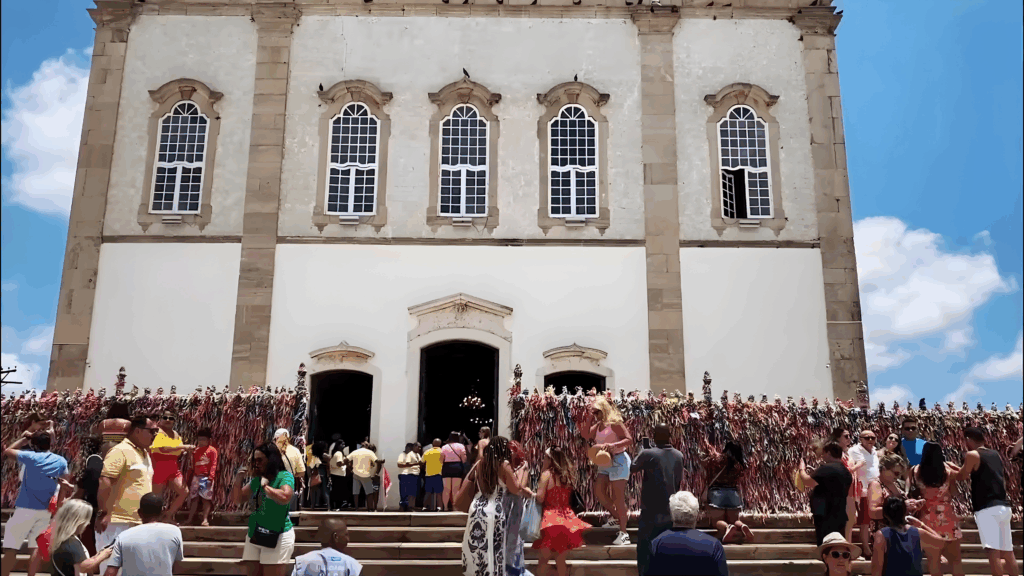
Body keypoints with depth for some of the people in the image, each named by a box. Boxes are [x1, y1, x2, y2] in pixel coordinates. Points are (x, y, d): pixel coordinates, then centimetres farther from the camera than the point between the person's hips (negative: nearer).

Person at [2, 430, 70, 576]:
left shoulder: (31, 457, -9)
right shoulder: (61, 461, 3)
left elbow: (7, 451, 5)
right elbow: (67, 484, 11)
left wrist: (24, 438, 13)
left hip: (26, 509, -4)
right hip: (45, 511, 4)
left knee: (11, 548, -1)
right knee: (36, 548, 9)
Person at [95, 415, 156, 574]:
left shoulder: (145, 453, 16)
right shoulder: (120, 451, -12)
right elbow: (104, 481, -21)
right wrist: (105, 513, -23)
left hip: (138, 524, 9)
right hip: (117, 523, -9)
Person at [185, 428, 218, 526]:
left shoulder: (212, 450, -1)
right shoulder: (195, 450, 18)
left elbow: (213, 464, -8)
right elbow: (193, 465, 20)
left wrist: (211, 476, -17)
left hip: (206, 477, -6)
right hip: (196, 477, 6)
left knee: (206, 498, -5)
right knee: (194, 498, 7)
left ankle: (205, 519, -5)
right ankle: (190, 519, 11)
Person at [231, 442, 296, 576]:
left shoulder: (285, 476, -10)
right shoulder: (257, 480, 10)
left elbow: (285, 497, -29)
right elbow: (237, 500, 16)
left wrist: (265, 486, -15)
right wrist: (238, 481, -2)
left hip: (278, 536, -7)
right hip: (254, 535, 7)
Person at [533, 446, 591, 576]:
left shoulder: (547, 474, -5)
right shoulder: (567, 475, 12)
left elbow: (540, 498, -11)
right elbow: (567, 499, 15)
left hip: (551, 518, -5)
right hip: (567, 519, 5)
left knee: (544, 559, 1)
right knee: (561, 561, 10)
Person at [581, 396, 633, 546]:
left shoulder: (614, 423, -14)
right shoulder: (598, 425, 11)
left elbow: (629, 439, -18)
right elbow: (585, 435, 6)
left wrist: (613, 444, -30)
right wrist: (589, 420, 0)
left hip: (618, 461, -9)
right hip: (604, 462, 9)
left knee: (618, 497, -7)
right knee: (599, 491, 6)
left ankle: (623, 533, -2)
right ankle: (616, 516, 26)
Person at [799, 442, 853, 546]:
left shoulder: (826, 468, -15)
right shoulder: (846, 472, 16)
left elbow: (807, 482, -18)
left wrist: (802, 470, 2)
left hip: (826, 516, -10)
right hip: (839, 516, 10)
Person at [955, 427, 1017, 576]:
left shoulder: (972, 455, -6)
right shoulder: (996, 454, 17)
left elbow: (961, 477, -2)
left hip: (987, 508, -8)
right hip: (1003, 506, 8)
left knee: (993, 551, -13)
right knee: (1007, 551, 13)